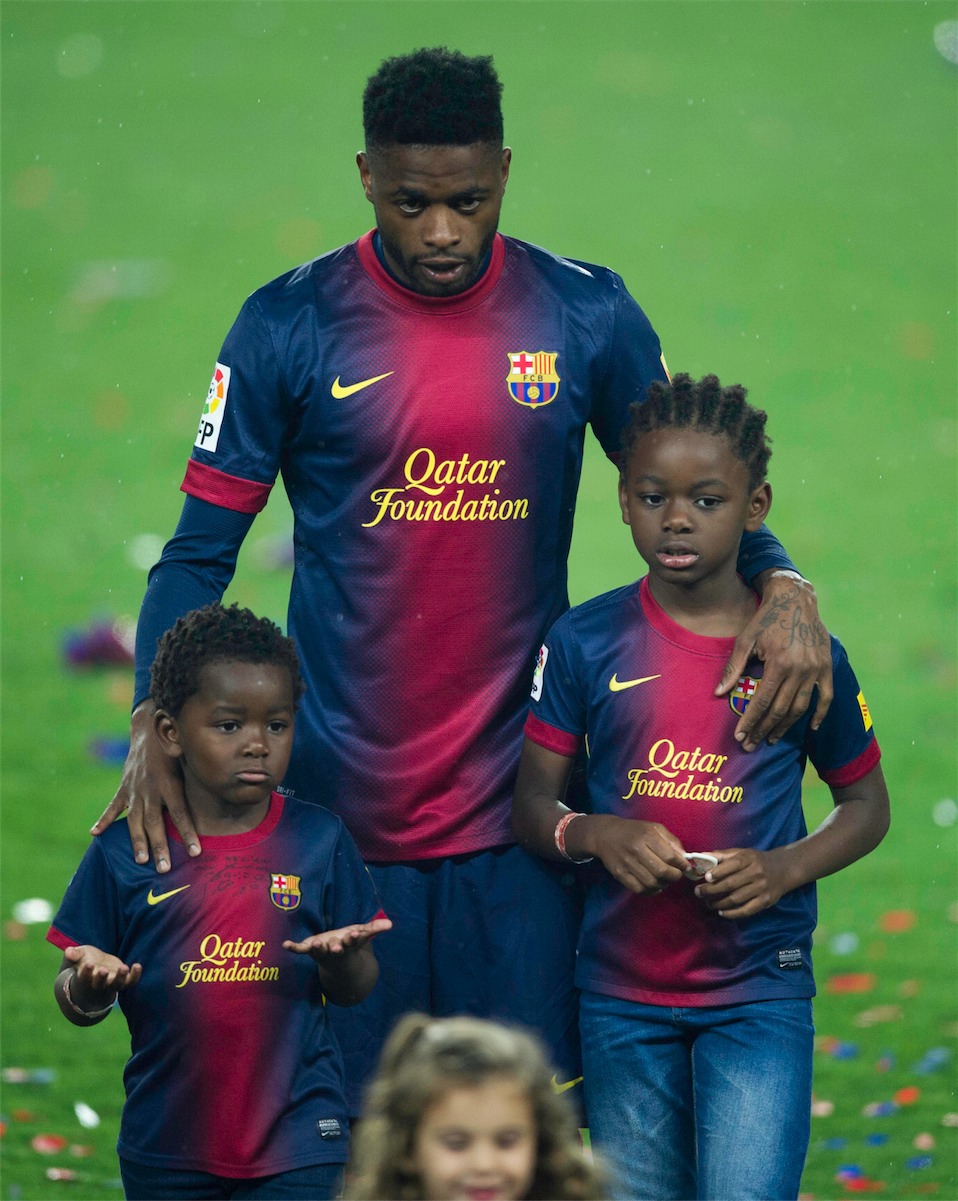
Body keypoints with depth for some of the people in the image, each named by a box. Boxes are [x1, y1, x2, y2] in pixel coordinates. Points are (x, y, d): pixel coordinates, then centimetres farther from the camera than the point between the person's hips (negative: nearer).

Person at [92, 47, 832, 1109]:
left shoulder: (586, 316, 2)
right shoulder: (289, 328, -2)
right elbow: (199, 554, 0)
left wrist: (781, 584, -10)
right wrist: (154, 724, -16)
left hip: (516, 814, 1)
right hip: (340, 810, -1)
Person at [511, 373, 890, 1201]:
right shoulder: (586, 643, -1)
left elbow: (867, 805, 7)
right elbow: (533, 804, 4)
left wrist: (783, 869, -11)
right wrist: (598, 835, -18)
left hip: (759, 992, -2)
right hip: (622, 993, 2)